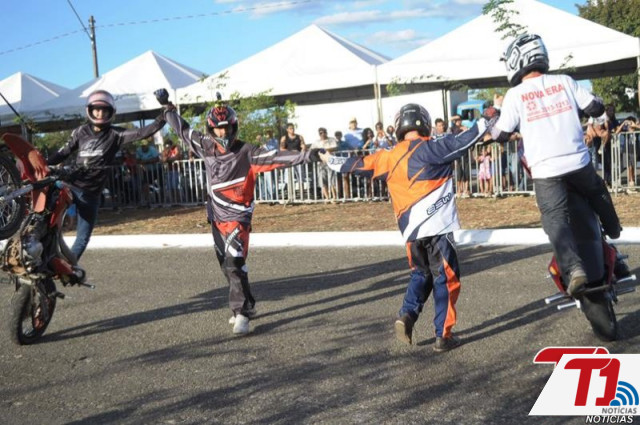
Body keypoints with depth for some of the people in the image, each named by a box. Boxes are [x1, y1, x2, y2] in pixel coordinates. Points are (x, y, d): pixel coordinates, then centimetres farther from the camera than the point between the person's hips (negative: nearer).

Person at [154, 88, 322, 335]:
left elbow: (275, 157, -25)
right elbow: (183, 130, 15)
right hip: (217, 217, 6)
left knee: (234, 264, -18)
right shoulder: (205, 146, 0)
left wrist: (304, 155, -37)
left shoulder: (246, 153, -15)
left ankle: (242, 313, -11)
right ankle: (245, 305, 31)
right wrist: (167, 106, 21)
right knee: (226, 266, 15)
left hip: (237, 217, -6)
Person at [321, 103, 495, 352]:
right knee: (446, 279, 4)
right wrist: (486, 122, 1)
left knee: (421, 273, 23)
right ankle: (444, 335, 7)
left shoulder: (388, 157, 9)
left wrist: (331, 161, 34)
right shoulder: (430, 149, -7)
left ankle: (407, 315, 6)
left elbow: (358, 164, 19)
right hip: (437, 226, -5)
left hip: (411, 230, 5)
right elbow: (463, 141, -12)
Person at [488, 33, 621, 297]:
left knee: (555, 220, 0)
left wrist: (497, 110, 19)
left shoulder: (514, 95, -2)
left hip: (545, 170, -3)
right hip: (578, 162, 3)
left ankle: (574, 269, -18)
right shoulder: (564, 82, 6)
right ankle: (614, 235, 46)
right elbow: (596, 108, 10)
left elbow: (500, 135, 1)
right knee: (597, 192, 31)